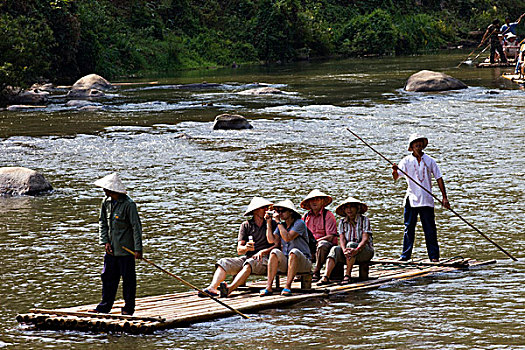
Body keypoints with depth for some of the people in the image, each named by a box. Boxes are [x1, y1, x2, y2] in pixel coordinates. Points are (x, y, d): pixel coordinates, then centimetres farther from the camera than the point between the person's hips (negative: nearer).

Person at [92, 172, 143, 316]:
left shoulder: (129, 204, -15)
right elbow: (102, 222, 13)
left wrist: (138, 249, -15)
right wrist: (105, 241, 1)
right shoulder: (106, 201, 5)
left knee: (128, 278, 2)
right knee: (108, 277, 10)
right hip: (111, 249, 7)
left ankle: (129, 308, 11)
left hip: (126, 250, -7)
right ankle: (105, 305, 18)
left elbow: (136, 227, -13)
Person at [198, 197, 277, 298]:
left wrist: (263, 251, -13)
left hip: (264, 259, -4)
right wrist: (246, 248, -17)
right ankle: (212, 288, -46)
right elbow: (239, 250, 6)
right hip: (248, 258, 4)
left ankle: (230, 288, -61)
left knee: (249, 263, -38)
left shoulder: (272, 224, 11)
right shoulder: (246, 225, 14)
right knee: (223, 262, -21)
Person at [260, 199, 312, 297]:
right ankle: (268, 287, -31)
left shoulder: (299, 223, -6)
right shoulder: (281, 225, 14)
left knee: (294, 252, -35)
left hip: (302, 262, -5)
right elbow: (271, 240, 2)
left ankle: (287, 286, -39)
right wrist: (269, 222, 0)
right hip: (285, 262, 5)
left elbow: (287, 238, -21)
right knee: (275, 252, -23)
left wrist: (278, 222, -17)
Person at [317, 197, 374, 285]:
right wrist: (344, 250, -28)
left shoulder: (364, 220, -5)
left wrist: (356, 250, -35)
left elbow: (365, 239, -16)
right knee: (335, 249, -25)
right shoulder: (342, 222, 7)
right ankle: (326, 277, -42)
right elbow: (342, 239, -5)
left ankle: (348, 275, -35)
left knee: (351, 244, -33)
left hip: (365, 250, -3)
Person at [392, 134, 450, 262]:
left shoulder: (430, 161, 6)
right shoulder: (406, 161, 2)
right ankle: (405, 255, 6)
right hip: (411, 200, -1)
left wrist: (444, 197, 4)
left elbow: (439, 179, 10)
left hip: (426, 199, 1)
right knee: (409, 228, 1)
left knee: (430, 229, 1)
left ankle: (434, 256, 5)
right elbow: (395, 177, -7)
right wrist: (395, 171, -31)